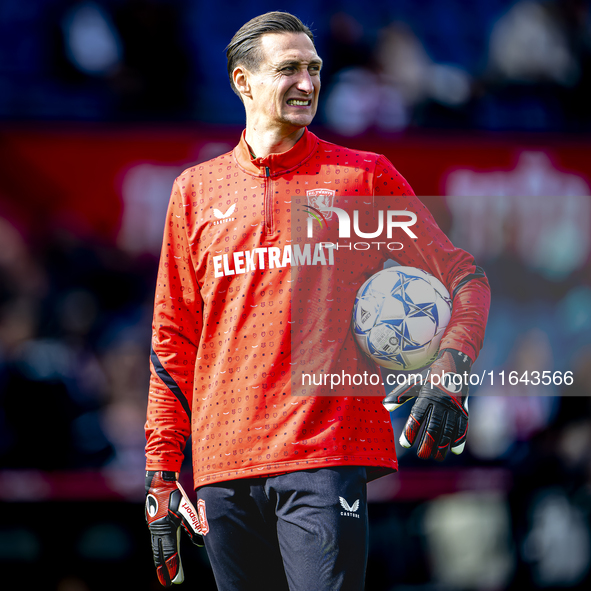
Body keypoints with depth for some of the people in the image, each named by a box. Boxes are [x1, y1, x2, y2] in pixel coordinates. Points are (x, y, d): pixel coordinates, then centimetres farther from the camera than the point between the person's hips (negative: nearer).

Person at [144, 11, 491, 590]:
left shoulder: (364, 176, 8)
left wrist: (448, 375, -11)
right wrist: (161, 473, 10)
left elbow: (462, 276, 8)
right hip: (223, 468, 3)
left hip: (327, 459, -3)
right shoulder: (195, 190, 14)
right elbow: (173, 341, 16)